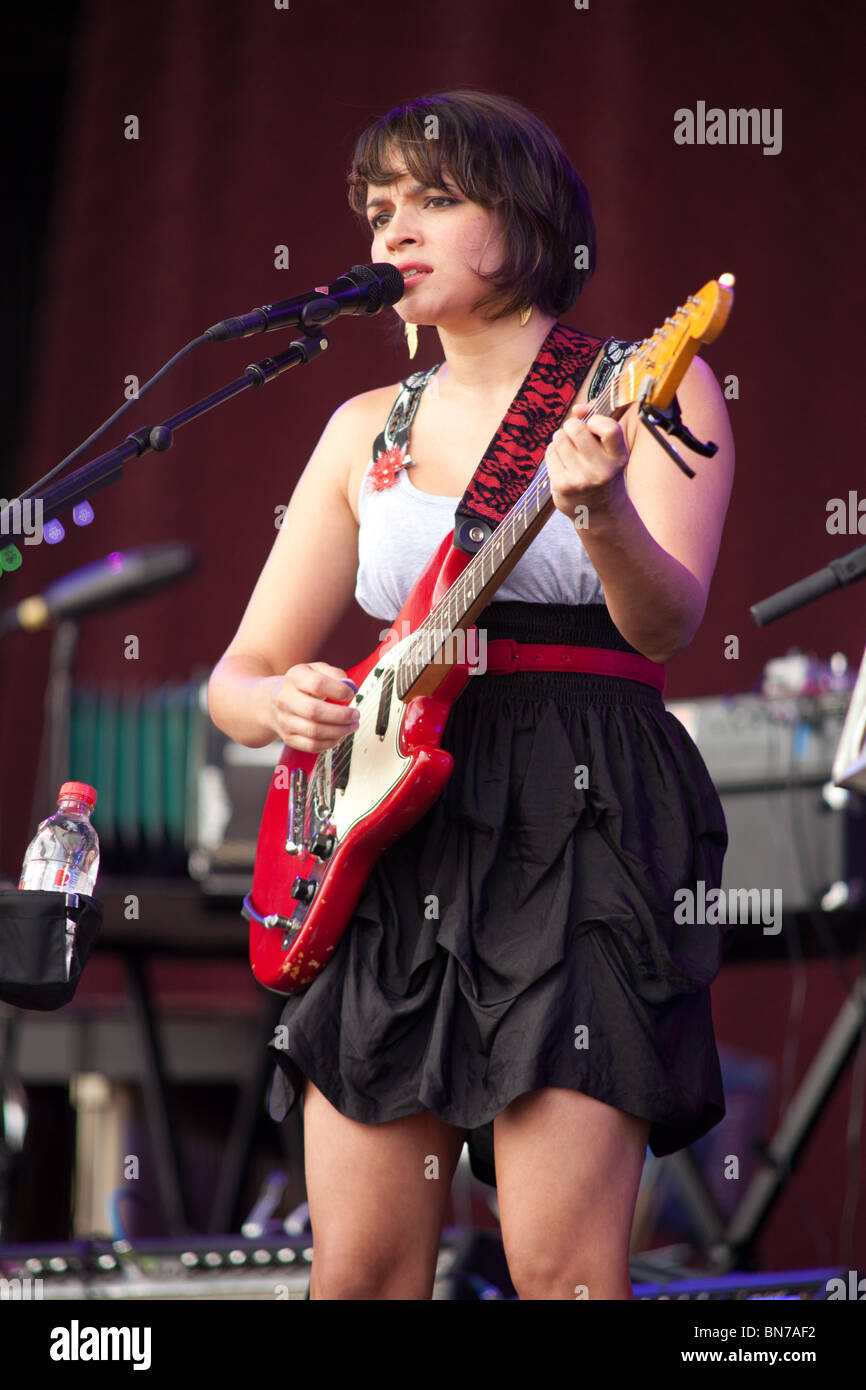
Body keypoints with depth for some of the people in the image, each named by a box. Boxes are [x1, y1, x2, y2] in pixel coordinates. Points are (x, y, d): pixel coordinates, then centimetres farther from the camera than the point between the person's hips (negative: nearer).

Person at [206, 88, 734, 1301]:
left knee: (561, 1270, -13)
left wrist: (601, 515, -34)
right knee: (359, 1272, 0)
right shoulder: (368, 429, 15)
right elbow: (238, 675, 16)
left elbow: (666, 625, -13)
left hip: (585, 817, -5)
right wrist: (276, 702, -7)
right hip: (398, 839, 5)